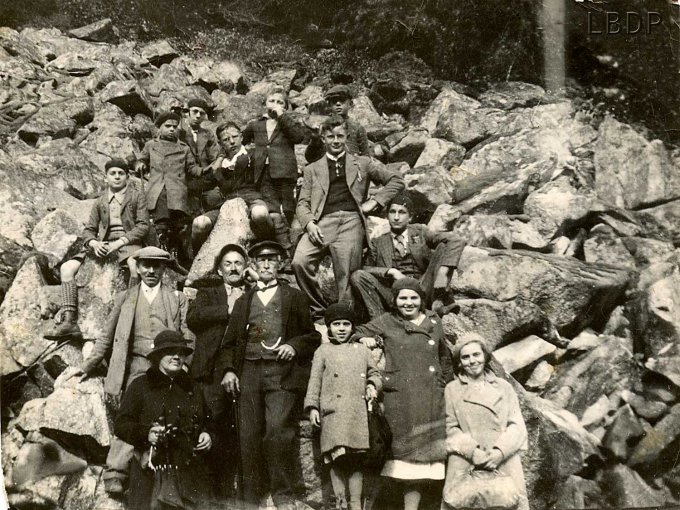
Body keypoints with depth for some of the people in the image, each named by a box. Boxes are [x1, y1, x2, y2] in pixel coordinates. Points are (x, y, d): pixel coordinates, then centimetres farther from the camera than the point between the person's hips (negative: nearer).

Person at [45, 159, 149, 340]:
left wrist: (120, 242, -15)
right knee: (67, 267, -16)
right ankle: (70, 321, -22)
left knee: (136, 265, -41)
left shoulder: (137, 197, 10)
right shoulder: (100, 202, 22)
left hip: (128, 241, -5)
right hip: (103, 243, 5)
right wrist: (93, 243, -7)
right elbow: (88, 230, 18)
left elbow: (143, 226, -1)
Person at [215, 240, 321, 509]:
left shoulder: (295, 297, 14)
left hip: (282, 372, -3)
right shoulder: (243, 301, 21)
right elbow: (229, 341, 17)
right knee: (249, 437, -1)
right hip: (249, 372, 3)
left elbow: (313, 335, 12)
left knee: (278, 432, -15)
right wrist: (227, 370, 2)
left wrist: (294, 346, -7)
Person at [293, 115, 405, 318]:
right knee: (299, 262, -22)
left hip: (351, 220, -1)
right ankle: (318, 308, -6)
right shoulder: (312, 169, 25)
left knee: (346, 276, -16)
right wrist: (309, 223, -6)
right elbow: (303, 203, 15)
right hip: (323, 221, 1)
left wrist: (374, 202, 5)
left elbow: (396, 181, 18)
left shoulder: (362, 163, 22)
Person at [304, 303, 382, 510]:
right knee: (338, 460, -6)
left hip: (358, 413, 2)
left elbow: (375, 374, 21)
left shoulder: (362, 350, 16)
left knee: (356, 460, 4)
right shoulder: (323, 351, 11)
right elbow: (315, 380, 6)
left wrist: (372, 385, -1)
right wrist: (312, 407, -3)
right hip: (334, 413, -2)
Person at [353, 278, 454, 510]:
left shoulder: (434, 323, 12)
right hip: (399, 399, -2)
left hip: (431, 400, 3)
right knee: (409, 453, -2)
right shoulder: (386, 322, 6)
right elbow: (359, 333, 15)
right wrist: (366, 339, -6)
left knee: (424, 454, 2)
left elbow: (445, 358, 21)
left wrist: (446, 386, 18)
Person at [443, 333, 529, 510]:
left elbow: (517, 426, 7)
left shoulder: (504, 387, 13)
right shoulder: (452, 389, 9)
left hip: (504, 459, 1)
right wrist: (472, 451, -11)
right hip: (465, 459, -1)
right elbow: (451, 428, 5)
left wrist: (500, 452, -9)